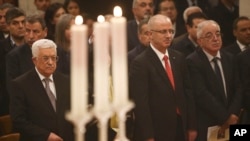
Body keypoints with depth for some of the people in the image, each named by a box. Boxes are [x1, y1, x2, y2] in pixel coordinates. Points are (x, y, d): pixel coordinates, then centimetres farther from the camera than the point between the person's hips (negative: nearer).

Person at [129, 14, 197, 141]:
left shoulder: (178, 58, 10)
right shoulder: (140, 63, -11)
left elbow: (187, 92, 14)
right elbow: (140, 103, -14)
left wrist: (191, 126, 10)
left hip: (180, 128, 6)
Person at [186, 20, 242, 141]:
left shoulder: (229, 59, 10)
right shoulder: (192, 62, -11)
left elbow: (237, 89, 7)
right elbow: (202, 94, -18)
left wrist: (233, 115, -9)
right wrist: (226, 118, -16)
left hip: (230, 124, 5)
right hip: (205, 127, -5)